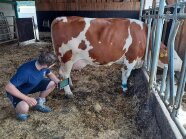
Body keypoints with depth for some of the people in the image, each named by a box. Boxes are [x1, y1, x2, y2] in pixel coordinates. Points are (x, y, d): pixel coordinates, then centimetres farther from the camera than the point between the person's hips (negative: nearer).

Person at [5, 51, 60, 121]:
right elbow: (8, 87, -35)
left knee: (52, 83, -8)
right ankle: (19, 110, 4)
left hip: (32, 85, 7)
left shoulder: (43, 66, -19)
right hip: (18, 91, -7)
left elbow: (50, 74, 3)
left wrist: (59, 82, -17)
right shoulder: (25, 72, -39)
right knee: (24, 108, -35)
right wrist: (27, 99, -36)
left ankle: (38, 103, 12)